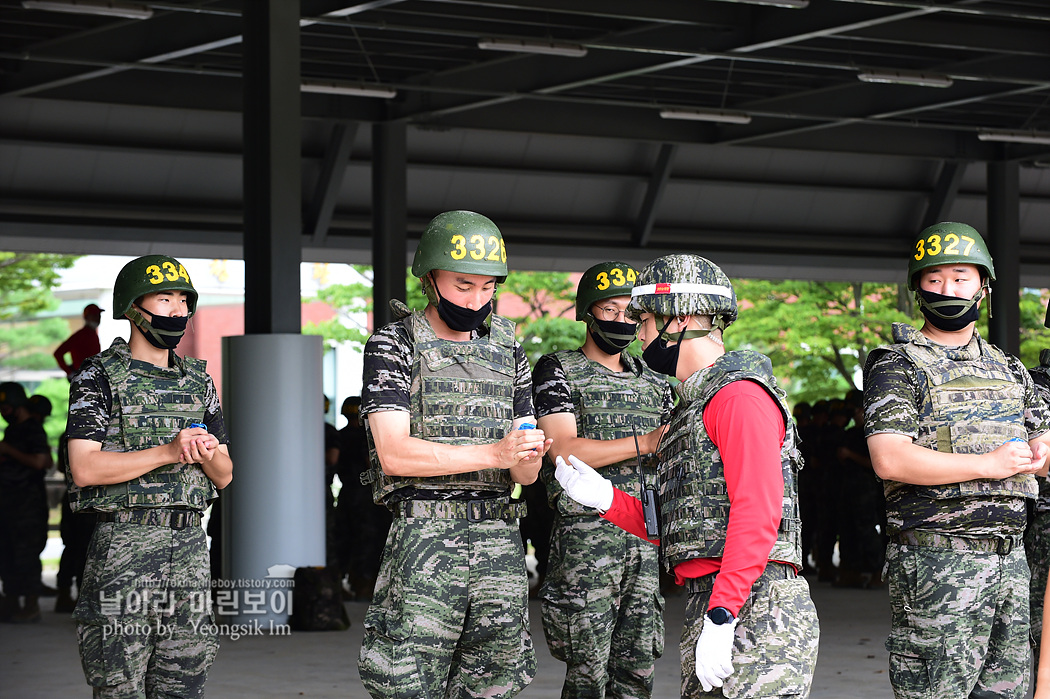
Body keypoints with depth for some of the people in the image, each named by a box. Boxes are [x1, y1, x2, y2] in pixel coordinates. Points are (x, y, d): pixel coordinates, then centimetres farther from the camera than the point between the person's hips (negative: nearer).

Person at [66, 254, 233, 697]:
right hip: (124, 544, -5)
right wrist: (167, 452, -20)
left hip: (189, 544, 5)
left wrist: (207, 456, -8)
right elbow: (84, 469, -13)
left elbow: (223, 476, 16)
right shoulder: (99, 377, -1)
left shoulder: (197, 381, 16)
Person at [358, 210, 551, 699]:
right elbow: (394, 454, -12)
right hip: (424, 537, -5)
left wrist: (528, 459, -10)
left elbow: (525, 475, 15)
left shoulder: (508, 353, 16)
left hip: (500, 537, 5)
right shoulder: (393, 346, 1)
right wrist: (493, 453, -19)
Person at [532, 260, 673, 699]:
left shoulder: (653, 383, 20)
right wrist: (643, 444, -15)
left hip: (647, 539, 6)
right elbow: (565, 451, -11)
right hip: (586, 536, -5)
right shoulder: (557, 371, 2)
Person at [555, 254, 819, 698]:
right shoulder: (695, 404, 25)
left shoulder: (740, 395, -8)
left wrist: (721, 615, -24)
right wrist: (605, 498, 10)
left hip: (756, 611, -10)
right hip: (709, 610, 10)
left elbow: (757, 512, -19)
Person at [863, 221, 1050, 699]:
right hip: (936, 563, -7)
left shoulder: (1008, 370, 18)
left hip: (1009, 557, 7)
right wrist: (987, 464, -18)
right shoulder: (896, 366, -3)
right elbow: (888, 460, -16)